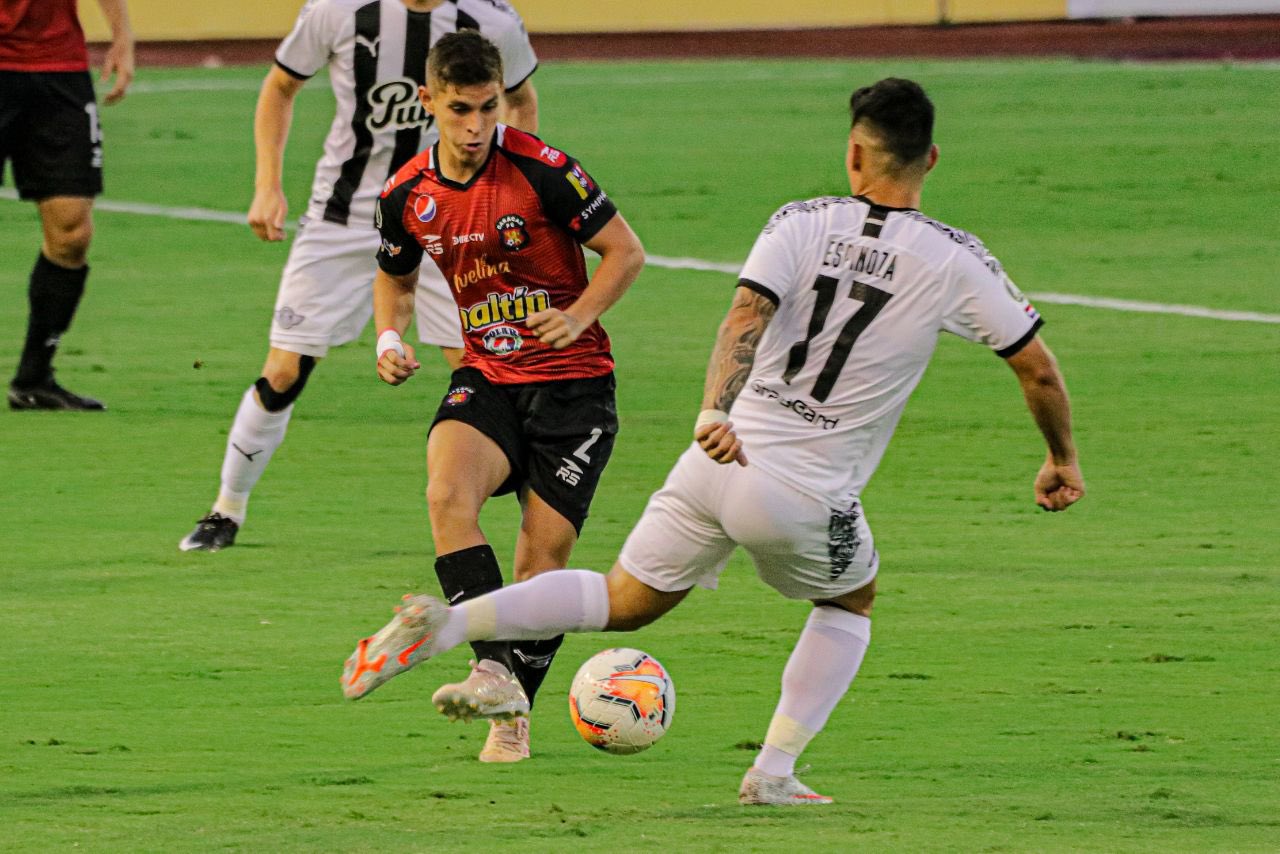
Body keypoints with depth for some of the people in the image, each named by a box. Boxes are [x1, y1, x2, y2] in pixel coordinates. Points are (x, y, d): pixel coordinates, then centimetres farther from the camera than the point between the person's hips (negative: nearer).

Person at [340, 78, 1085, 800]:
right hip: (806, 498, -2)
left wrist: (716, 411, -28)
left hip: (720, 458, 2)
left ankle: (442, 624, -3)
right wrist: (1063, 460, 21)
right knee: (852, 601, 29)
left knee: (623, 602, 17)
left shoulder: (802, 223, 2)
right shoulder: (958, 262, -1)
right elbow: (1038, 369, 5)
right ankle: (774, 773, 19)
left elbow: (747, 314, -15)